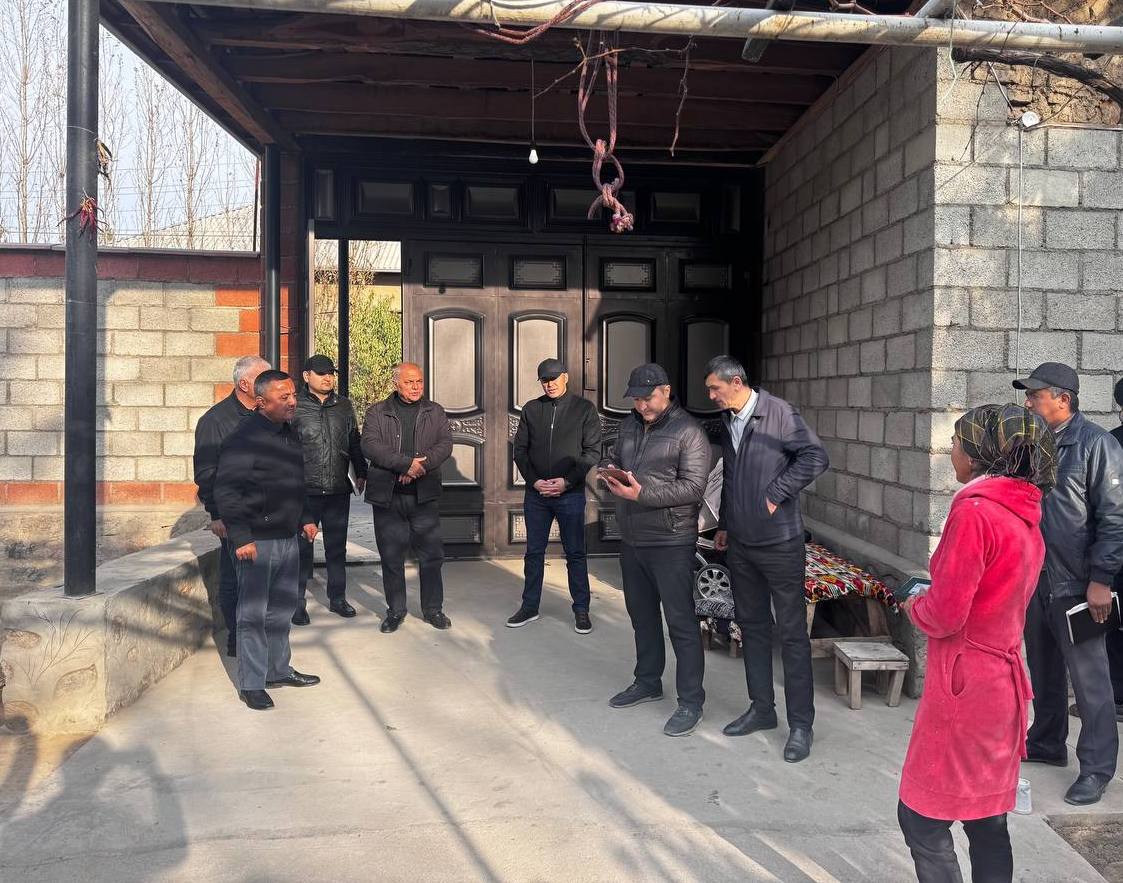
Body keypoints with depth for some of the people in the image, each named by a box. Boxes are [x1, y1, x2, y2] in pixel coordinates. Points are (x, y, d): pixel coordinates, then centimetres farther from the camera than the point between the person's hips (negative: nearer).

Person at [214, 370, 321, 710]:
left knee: (282, 608, 17)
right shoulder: (245, 438, -15)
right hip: (257, 541, -8)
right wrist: (240, 538, -21)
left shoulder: (290, 434, 12)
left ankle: (278, 669, 31)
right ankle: (251, 683, 11)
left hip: (288, 539, 8)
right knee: (253, 613, 1)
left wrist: (305, 518, 18)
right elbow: (225, 490, -18)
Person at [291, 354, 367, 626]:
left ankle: (337, 598, 23)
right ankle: (298, 602, 13)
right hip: (304, 491, -3)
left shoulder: (344, 406, 10)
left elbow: (354, 441, 17)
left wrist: (361, 473, 16)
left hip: (338, 490, 4)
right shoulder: (294, 406, -2)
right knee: (302, 547, 3)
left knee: (337, 547, 11)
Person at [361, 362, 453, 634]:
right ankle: (395, 611, 21)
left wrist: (421, 465, -18)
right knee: (391, 557, 7)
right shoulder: (377, 412, 4)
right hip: (387, 496, -1)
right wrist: (406, 463, -19)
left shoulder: (435, 412, 11)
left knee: (431, 555, 4)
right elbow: (370, 446, -10)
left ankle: (433, 609, 19)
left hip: (424, 496, 1)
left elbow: (445, 444, -1)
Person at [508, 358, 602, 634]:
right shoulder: (531, 409, 7)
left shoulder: (584, 409, -1)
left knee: (575, 554, 4)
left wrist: (567, 481, -14)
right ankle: (530, 607, 22)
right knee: (533, 552, 11)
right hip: (536, 492, 3)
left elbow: (593, 452, -5)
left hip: (570, 493, -3)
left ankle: (581, 609, 14)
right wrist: (534, 480, -7)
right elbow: (520, 450, 7)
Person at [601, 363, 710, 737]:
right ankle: (647, 682, 36)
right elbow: (614, 457, 22)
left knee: (680, 621, -2)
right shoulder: (630, 425, 10)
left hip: (670, 542, -7)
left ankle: (691, 701, 9)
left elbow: (693, 486, -19)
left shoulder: (687, 431, -12)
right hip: (632, 539, 8)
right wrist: (610, 470, -3)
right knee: (641, 614, 19)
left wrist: (643, 493, -26)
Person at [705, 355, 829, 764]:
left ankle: (801, 724, 10)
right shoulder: (728, 420, 11)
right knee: (752, 627, 15)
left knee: (792, 633, 1)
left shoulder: (779, 413, -12)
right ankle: (761, 708, 28)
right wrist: (724, 525, 19)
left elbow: (816, 457, -19)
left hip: (780, 544, -7)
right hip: (740, 545, 8)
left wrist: (776, 493, -17)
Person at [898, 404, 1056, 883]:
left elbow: (944, 614, -20)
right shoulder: (1026, 513, 7)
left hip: (965, 683, -9)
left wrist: (912, 605, -1)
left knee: (922, 818, 4)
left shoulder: (975, 510, -20)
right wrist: (932, 597, 9)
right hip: (1003, 681, 9)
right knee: (987, 821, 18)